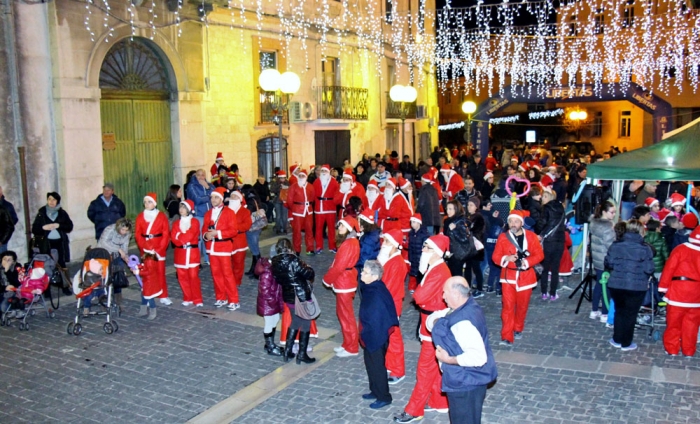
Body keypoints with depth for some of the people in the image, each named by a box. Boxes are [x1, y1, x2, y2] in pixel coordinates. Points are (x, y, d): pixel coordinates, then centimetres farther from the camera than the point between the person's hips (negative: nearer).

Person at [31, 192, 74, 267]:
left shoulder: (62, 213, 10)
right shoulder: (41, 214, 8)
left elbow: (70, 227, 4)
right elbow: (34, 229, 4)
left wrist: (59, 225, -11)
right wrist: (43, 227, -14)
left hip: (60, 243, 1)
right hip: (46, 244, -1)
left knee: (61, 264, -5)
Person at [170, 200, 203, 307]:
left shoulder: (195, 222, -1)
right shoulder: (176, 223, 10)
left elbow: (190, 235, -15)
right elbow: (173, 238, -2)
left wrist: (179, 235, -5)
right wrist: (184, 240, -15)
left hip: (192, 253, -4)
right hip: (180, 253, 4)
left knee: (193, 276, -5)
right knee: (182, 277, 5)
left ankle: (198, 300, 2)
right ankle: (188, 299, 17)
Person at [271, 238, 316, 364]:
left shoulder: (275, 262, -4)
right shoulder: (293, 260, -23)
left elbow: (278, 279, 5)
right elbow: (309, 273, -19)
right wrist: (309, 269, 1)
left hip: (288, 297, 7)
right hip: (301, 297, -7)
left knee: (295, 322, 24)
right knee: (305, 325, 9)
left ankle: (287, 351, 28)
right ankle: (302, 354, 17)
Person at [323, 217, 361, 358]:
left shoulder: (349, 244, -21)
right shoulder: (350, 241, 10)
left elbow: (339, 266, -22)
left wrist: (327, 279, -9)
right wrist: (331, 278, 6)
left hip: (344, 284, -10)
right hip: (344, 282, 10)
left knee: (346, 315, 1)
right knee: (342, 313, 18)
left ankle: (351, 348, 12)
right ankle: (348, 344, 29)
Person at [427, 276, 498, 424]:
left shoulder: (463, 322, -30)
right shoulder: (469, 306, 1)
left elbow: (478, 356, -38)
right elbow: (432, 318, 12)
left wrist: (448, 359, -28)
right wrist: (436, 322, -11)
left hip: (466, 383, -10)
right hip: (470, 379, 10)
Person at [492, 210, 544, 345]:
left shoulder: (531, 236, -3)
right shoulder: (503, 237, -2)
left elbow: (539, 255, -4)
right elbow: (495, 256, -2)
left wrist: (527, 262, -20)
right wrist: (506, 258, -22)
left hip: (525, 276, 1)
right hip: (508, 276, -1)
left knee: (522, 305, 12)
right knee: (508, 306, -7)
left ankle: (518, 329, 35)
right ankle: (507, 337, -6)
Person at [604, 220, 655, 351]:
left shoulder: (615, 245, -3)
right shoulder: (645, 248, -10)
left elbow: (608, 264, 0)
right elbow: (649, 269, -10)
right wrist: (643, 276, 11)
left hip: (616, 284, 2)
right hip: (637, 286, -2)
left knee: (619, 312, 19)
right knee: (630, 314, 11)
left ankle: (617, 340, 27)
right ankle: (626, 343, 20)